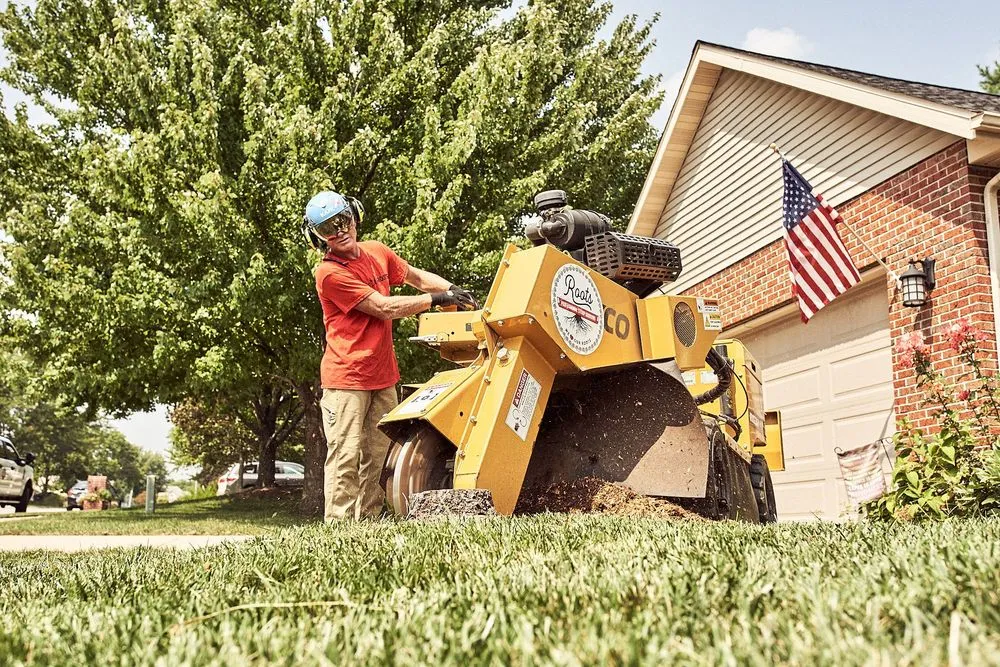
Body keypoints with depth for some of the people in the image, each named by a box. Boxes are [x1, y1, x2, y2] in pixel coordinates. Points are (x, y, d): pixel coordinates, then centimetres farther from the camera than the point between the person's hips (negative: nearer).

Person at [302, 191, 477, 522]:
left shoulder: (377, 252, 8)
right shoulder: (329, 273, -14)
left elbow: (418, 277, 21)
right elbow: (384, 308, -16)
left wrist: (452, 290, 3)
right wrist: (435, 300, -10)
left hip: (382, 375, 7)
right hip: (347, 377, -7)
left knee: (378, 456, 9)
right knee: (345, 456, -8)